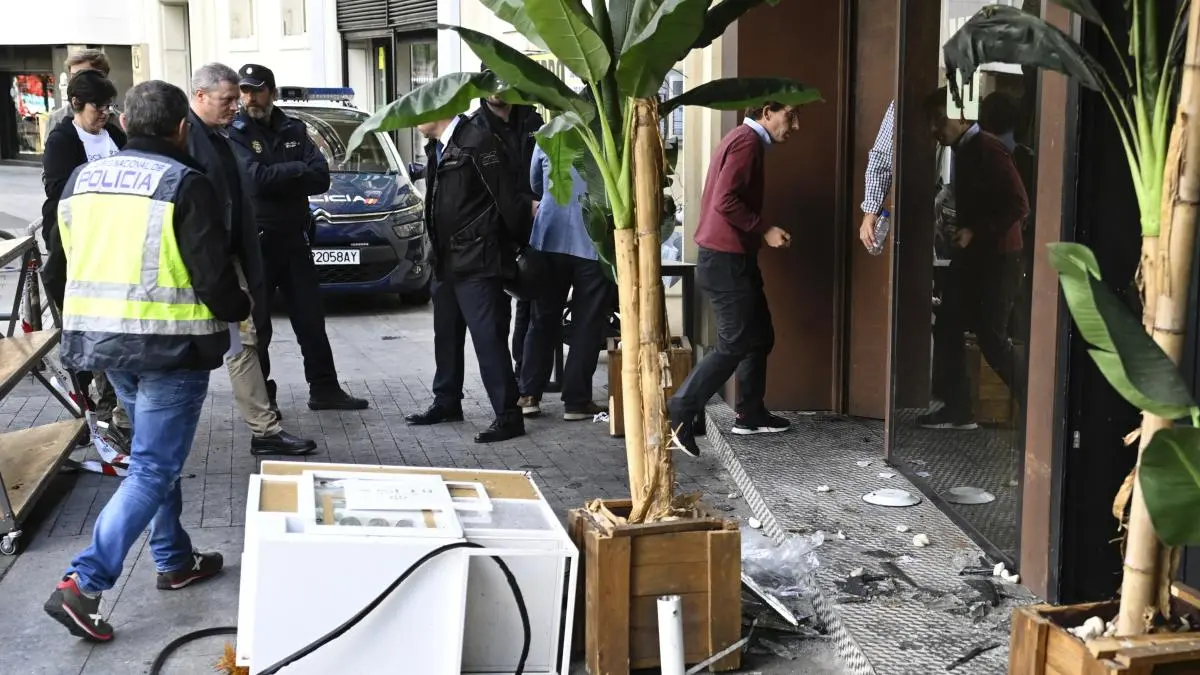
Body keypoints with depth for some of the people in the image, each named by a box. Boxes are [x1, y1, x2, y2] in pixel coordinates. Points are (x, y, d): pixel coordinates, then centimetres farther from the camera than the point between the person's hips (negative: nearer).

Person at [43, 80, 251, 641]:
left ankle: (174, 561, 30)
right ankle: (83, 584, -9)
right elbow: (213, 274, -13)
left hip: (101, 336, 7)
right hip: (168, 342, -7)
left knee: (154, 454, 22)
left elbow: (72, 258, 16)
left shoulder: (82, 179, 9)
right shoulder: (185, 185, -12)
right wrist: (239, 310, 7)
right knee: (153, 469, -2)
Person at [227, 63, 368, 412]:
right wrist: (298, 170, -10)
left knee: (310, 318, 10)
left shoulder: (294, 130, 9)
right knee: (256, 323, 3)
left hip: (295, 237, 4)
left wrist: (275, 177, -14)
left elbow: (321, 178, -4)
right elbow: (255, 178, -20)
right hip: (255, 241, -4)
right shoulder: (235, 133, -4)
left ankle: (324, 389, 18)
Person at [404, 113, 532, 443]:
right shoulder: (436, 148, 15)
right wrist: (436, 254, 18)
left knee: (489, 337, -9)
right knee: (446, 335, 18)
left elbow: (507, 197, -15)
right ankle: (447, 402, 32)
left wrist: (521, 243, -8)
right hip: (446, 263, 10)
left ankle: (508, 416, -5)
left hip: (477, 263, -10)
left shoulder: (476, 142, -15)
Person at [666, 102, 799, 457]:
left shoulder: (746, 140, 17)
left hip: (732, 257, 10)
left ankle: (751, 414, 23)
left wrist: (762, 231, 10)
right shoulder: (747, 141, -15)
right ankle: (678, 413, -5)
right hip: (726, 259, -10)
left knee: (760, 335, 15)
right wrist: (765, 229, -17)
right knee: (734, 344, -7)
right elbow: (725, 201, -24)